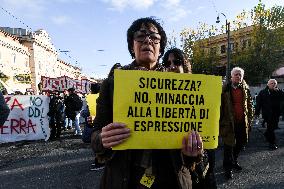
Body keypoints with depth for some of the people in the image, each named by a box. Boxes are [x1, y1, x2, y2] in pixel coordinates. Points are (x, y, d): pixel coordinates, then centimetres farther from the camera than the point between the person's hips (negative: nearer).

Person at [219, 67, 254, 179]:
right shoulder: (225, 89, -4)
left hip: (242, 122, 5)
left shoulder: (245, 89, 8)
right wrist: (220, 121, -8)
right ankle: (228, 167, 15)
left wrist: (250, 119, 8)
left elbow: (250, 105, 12)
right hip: (229, 122, -5)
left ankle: (234, 160, 41)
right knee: (229, 145, 1)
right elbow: (220, 106, -4)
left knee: (241, 143, 17)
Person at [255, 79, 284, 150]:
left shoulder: (278, 91, 10)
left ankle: (267, 134, 40)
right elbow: (258, 103, -4)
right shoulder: (263, 92, -1)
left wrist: (278, 91, -15)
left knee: (274, 126, 12)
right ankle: (272, 143, 4)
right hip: (267, 113, -4)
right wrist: (257, 112, -8)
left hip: (276, 113, 5)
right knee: (270, 127, -5)